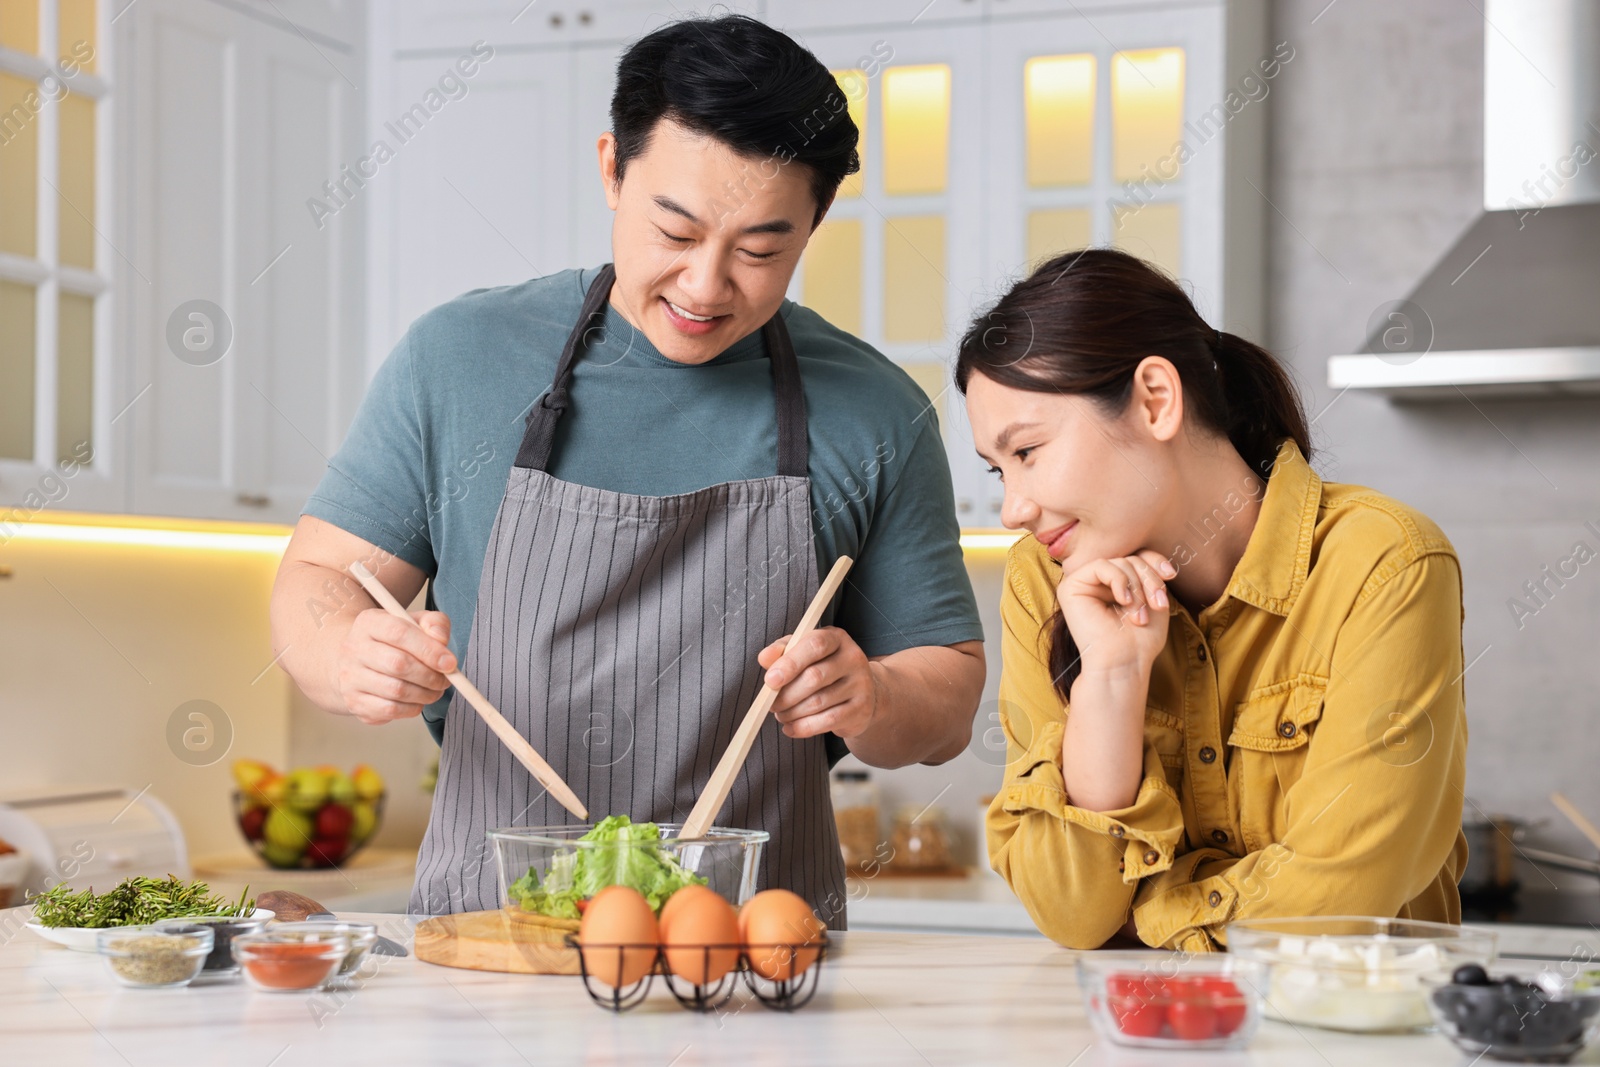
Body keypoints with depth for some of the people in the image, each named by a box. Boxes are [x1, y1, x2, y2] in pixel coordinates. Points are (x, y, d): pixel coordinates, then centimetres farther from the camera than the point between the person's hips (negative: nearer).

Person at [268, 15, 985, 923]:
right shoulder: (458, 358, 5)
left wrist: (869, 701, -12)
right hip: (481, 940, -2)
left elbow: (948, 704, 10)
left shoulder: (875, 414, 5)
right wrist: (352, 657, -15)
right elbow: (316, 586, 8)